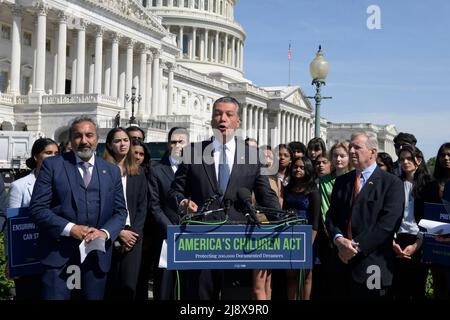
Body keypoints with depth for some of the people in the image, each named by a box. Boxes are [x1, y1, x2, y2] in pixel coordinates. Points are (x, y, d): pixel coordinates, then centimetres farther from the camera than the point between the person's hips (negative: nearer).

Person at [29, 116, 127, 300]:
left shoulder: (112, 171, 10)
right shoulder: (52, 165, 0)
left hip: (97, 255, 3)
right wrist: (70, 228, -17)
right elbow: (37, 209, -5)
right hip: (59, 253, -3)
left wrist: (105, 232, -10)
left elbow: (120, 211, 10)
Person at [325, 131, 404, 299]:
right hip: (342, 264, 5)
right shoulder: (341, 181, 15)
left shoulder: (392, 183, -3)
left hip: (371, 266, -4)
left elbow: (388, 224, -12)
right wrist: (339, 239, -9)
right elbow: (331, 217, 11)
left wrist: (357, 246, -15)